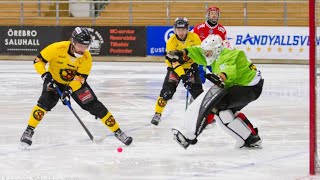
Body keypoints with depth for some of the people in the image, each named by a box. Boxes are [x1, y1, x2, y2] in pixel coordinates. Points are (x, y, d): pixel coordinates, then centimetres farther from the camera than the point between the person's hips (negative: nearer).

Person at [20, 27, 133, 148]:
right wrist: (45, 75, -34)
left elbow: (80, 78, -23)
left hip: (75, 83, 2)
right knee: (45, 102, -28)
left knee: (95, 106, -6)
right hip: (54, 81, -2)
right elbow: (38, 60, -19)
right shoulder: (57, 48, -28)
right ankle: (28, 132, -19)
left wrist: (69, 90, -39)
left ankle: (118, 132, 6)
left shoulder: (87, 58, -22)